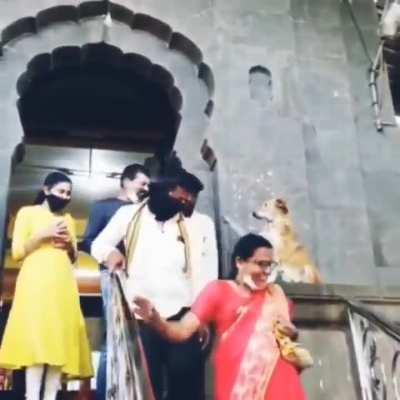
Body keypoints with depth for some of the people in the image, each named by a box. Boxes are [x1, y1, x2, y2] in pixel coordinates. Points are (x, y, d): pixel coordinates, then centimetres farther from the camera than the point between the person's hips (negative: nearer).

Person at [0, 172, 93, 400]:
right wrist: (44, 235, -10)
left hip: (63, 283, 5)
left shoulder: (68, 219, 23)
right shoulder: (28, 212, 10)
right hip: (36, 280, -5)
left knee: (61, 337, -6)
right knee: (35, 336, -18)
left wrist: (70, 244, 3)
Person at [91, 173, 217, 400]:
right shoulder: (130, 215, 6)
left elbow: (200, 273, 11)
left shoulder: (191, 225, 12)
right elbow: (98, 244, 9)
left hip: (181, 316, 2)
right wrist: (110, 252, -15)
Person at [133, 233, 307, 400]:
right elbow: (183, 330, -6)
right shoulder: (219, 290, 2)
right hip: (237, 383, -4)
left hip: (277, 380, 4)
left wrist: (291, 331, -1)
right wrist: (155, 320, -25)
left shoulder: (274, 293, 13)